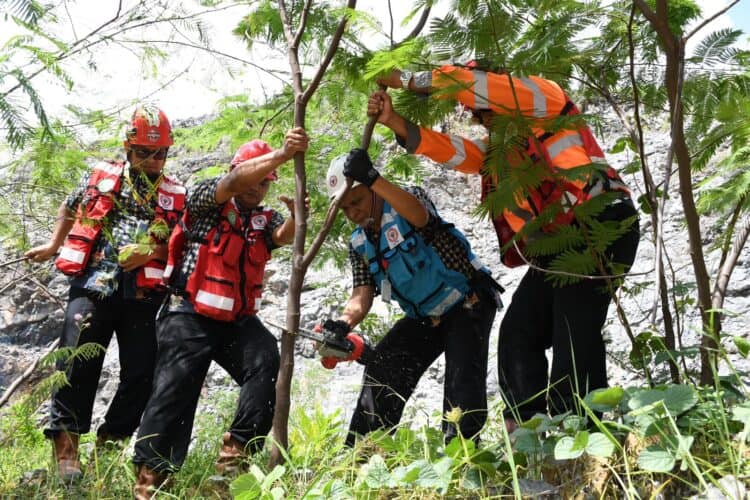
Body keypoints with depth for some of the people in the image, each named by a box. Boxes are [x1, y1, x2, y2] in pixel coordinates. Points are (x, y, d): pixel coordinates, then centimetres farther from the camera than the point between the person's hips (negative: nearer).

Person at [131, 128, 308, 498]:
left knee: (268, 364, -19)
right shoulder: (207, 198, 0)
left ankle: (235, 453, -12)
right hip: (190, 316, -4)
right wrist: (282, 154, -33)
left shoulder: (265, 220, 12)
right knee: (176, 387, -10)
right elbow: (235, 182, -20)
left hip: (237, 320, 4)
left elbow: (284, 235, -10)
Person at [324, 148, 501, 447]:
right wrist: (344, 323, -31)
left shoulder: (407, 199, -15)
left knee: (462, 375, -25)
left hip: (467, 302, -6)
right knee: (381, 368, -1)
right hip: (423, 318, 7)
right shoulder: (359, 245, 3)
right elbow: (362, 296, -7)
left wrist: (372, 178, -54)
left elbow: (419, 216, -41)